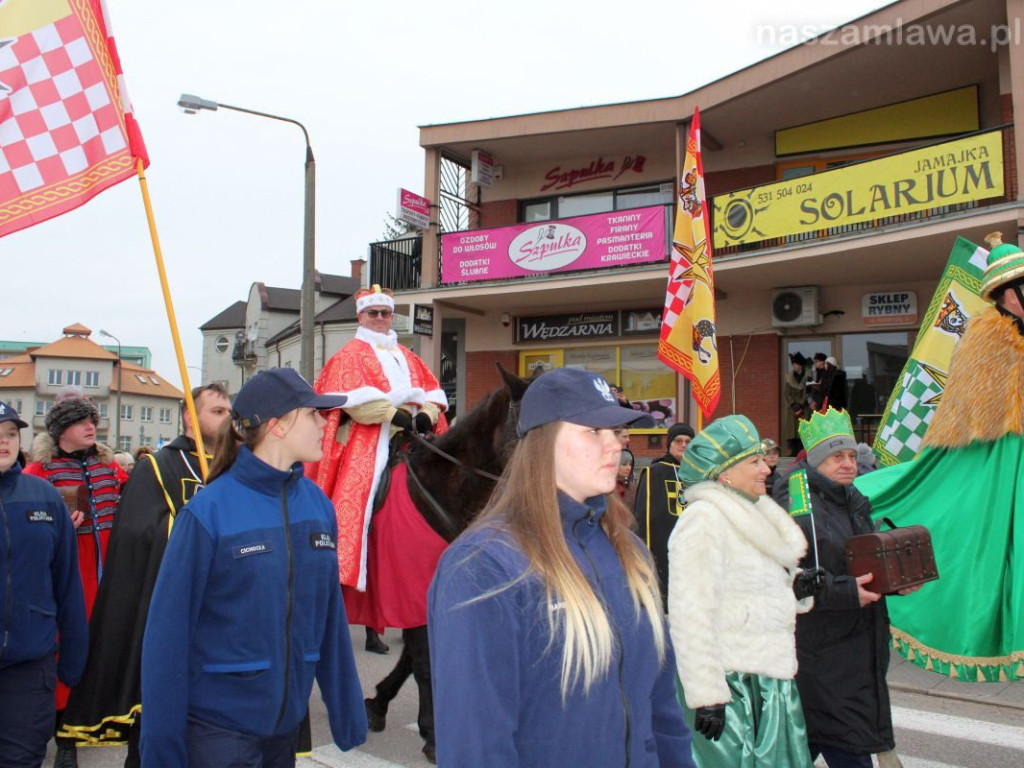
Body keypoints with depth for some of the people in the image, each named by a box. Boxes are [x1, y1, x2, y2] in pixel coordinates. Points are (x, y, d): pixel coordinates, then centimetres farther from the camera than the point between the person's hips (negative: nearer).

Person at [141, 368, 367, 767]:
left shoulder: (317, 504, -2)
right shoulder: (208, 510, -16)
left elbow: (330, 615, 4)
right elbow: (168, 633, -13)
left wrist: (347, 712, 6)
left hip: (287, 722, 5)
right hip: (218, 724, -5)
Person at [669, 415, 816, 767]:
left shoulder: (753, 515, 14)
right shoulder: (704, 517, -16)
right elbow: (691, 613, -22)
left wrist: (796, 588, 4)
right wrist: (706, 693, -24)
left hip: (769, 679, 9)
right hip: (730, 684, -9)